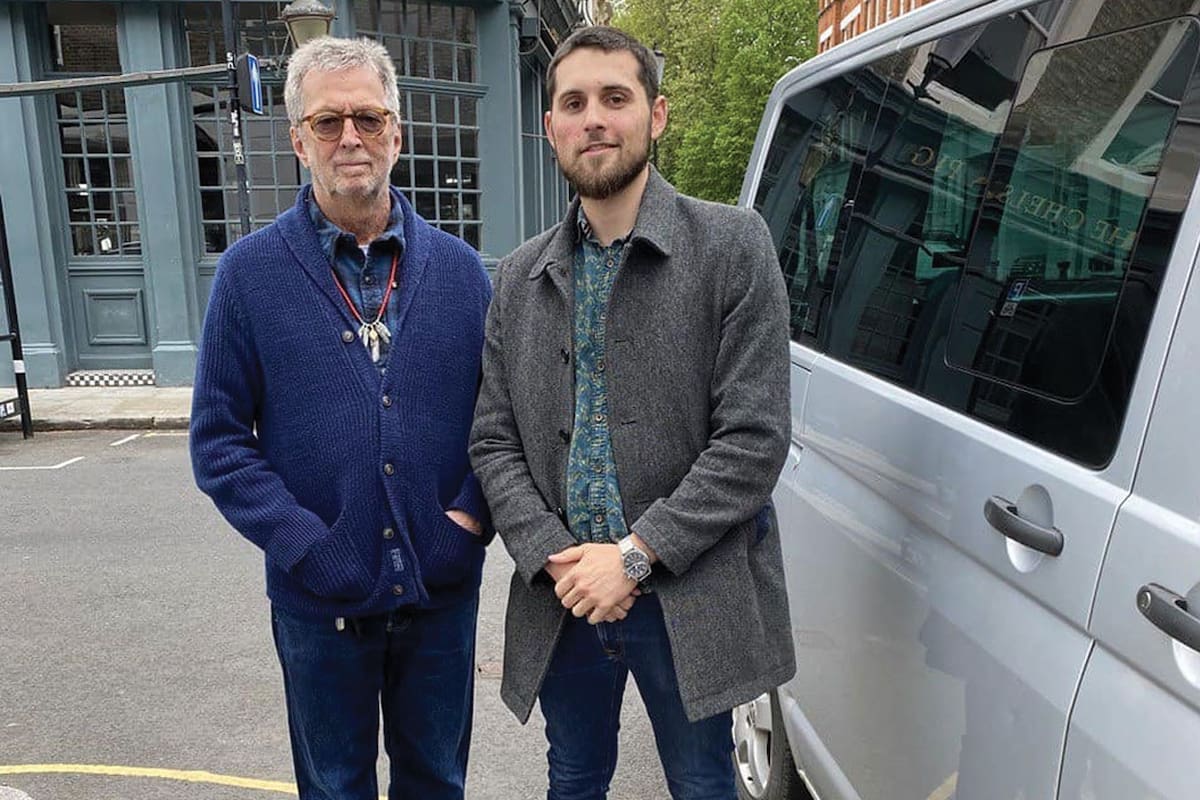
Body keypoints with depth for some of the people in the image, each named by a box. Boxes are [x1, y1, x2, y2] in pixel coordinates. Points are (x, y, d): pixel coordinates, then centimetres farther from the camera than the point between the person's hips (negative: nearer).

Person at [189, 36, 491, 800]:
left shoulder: (458, 267, 1)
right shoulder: (251, 271, -4)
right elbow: (220, 439, -4)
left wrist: (472, 516, -10)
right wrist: (301, 544, -15)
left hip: (443, 591, 2)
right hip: (321, 598, -1)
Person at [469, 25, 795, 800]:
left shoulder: (732, 245, -7)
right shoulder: (520, 276, 5)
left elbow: (754, 437, -13)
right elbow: (494, 441, 3)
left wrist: (635, 555, -16)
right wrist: (554, 558, -11)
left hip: (690, 600, -3)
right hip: (561, 600, 4)